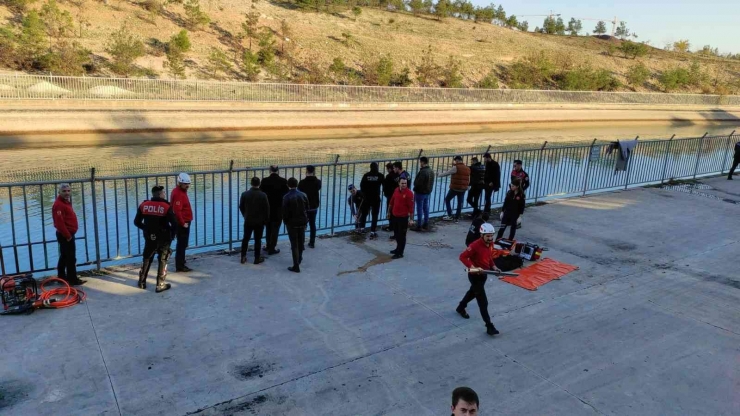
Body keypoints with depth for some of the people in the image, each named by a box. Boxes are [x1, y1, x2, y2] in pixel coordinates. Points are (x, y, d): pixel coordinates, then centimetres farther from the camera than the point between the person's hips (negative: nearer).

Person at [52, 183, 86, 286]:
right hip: (65, 235, -11)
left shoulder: (66, 202, 15)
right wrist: (67, 235, -22)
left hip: (68, 234, 11)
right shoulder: (59, 204, -20)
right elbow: (59, 223, -26)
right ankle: (73, 280, -1)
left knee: (64, 257, 17)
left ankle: (62, 277, 27)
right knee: (71, 258, -6)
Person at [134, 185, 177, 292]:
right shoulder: (167, 207, -14)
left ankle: (142, 282, 29)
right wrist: (171, 235, 2)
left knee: (147, 258, 21)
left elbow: (137, 222, 4)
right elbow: (174, 224, -17)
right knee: (163, 260, 9)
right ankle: (160, 285, 10)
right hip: (163, 238, -4)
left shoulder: (144, 205, -3)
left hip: (149, 238, 4)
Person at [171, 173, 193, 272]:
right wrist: (183, 223, -21)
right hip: (182, 223, -10)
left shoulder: (181, 191, 14)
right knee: (182, 244, -5)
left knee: (182, 244, 17)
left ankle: (180, 264, 27)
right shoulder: (178, 194, -19)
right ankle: (180, 266, 1)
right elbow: (177, 210, -26)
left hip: (184, 222, 10)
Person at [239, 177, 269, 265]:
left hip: (248, 221, 2)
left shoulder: (244, 194, -6)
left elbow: (241, 207, 3)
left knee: (245, 239, 14)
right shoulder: (263, 195, -13)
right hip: (260, 221, -2)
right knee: (258, 240, 6)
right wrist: (266, 220, 6)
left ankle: (243, 257, 17)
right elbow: (267, 209, -8)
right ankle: (257, 258, 12)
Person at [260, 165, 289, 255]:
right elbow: (286, 195, -6)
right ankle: (272, 248, 7)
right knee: (275, 229, 5)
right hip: (278, 209, -2)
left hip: (267, 208, 2)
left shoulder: (265, 181, -9)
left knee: (268, 228, 18)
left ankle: (268, 246, 27)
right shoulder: (283, 181, -11)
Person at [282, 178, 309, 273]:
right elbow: (307, 209, 3)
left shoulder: (286, 197, -15)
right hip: (302, 222, 4)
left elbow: (285, 212, -13)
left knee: (294, 244, 1)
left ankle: (296, 266, -1)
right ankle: (299, 258, 43)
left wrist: (286, 222, 3)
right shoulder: (303, 195, -3)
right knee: (300, 242, 22)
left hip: (292, 223, -4)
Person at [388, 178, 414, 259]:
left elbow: (411, 207, -17)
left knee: (401, 235, 2)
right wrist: (389, 212, 22)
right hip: (394, 216, 7)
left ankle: (400, 253, 9)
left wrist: (411, 219, -18)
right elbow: (392, 202, 16)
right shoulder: (396, 190, 4)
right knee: (396, 234, 20)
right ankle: (398, 248, 37)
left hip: (403, 217, -7)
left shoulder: (409, 193, -17)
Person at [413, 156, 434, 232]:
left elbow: (418, 183, -23)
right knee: (426, 208, 16)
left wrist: (415, 189, -4)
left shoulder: (422, 172, -24)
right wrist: (429, 190, 17)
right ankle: (426, 225, 23)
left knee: (419, 209, -1)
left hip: (420, 192, -9)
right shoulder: (431, 171, 5)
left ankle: (419, 226, 3)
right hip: (428, 192, 9)